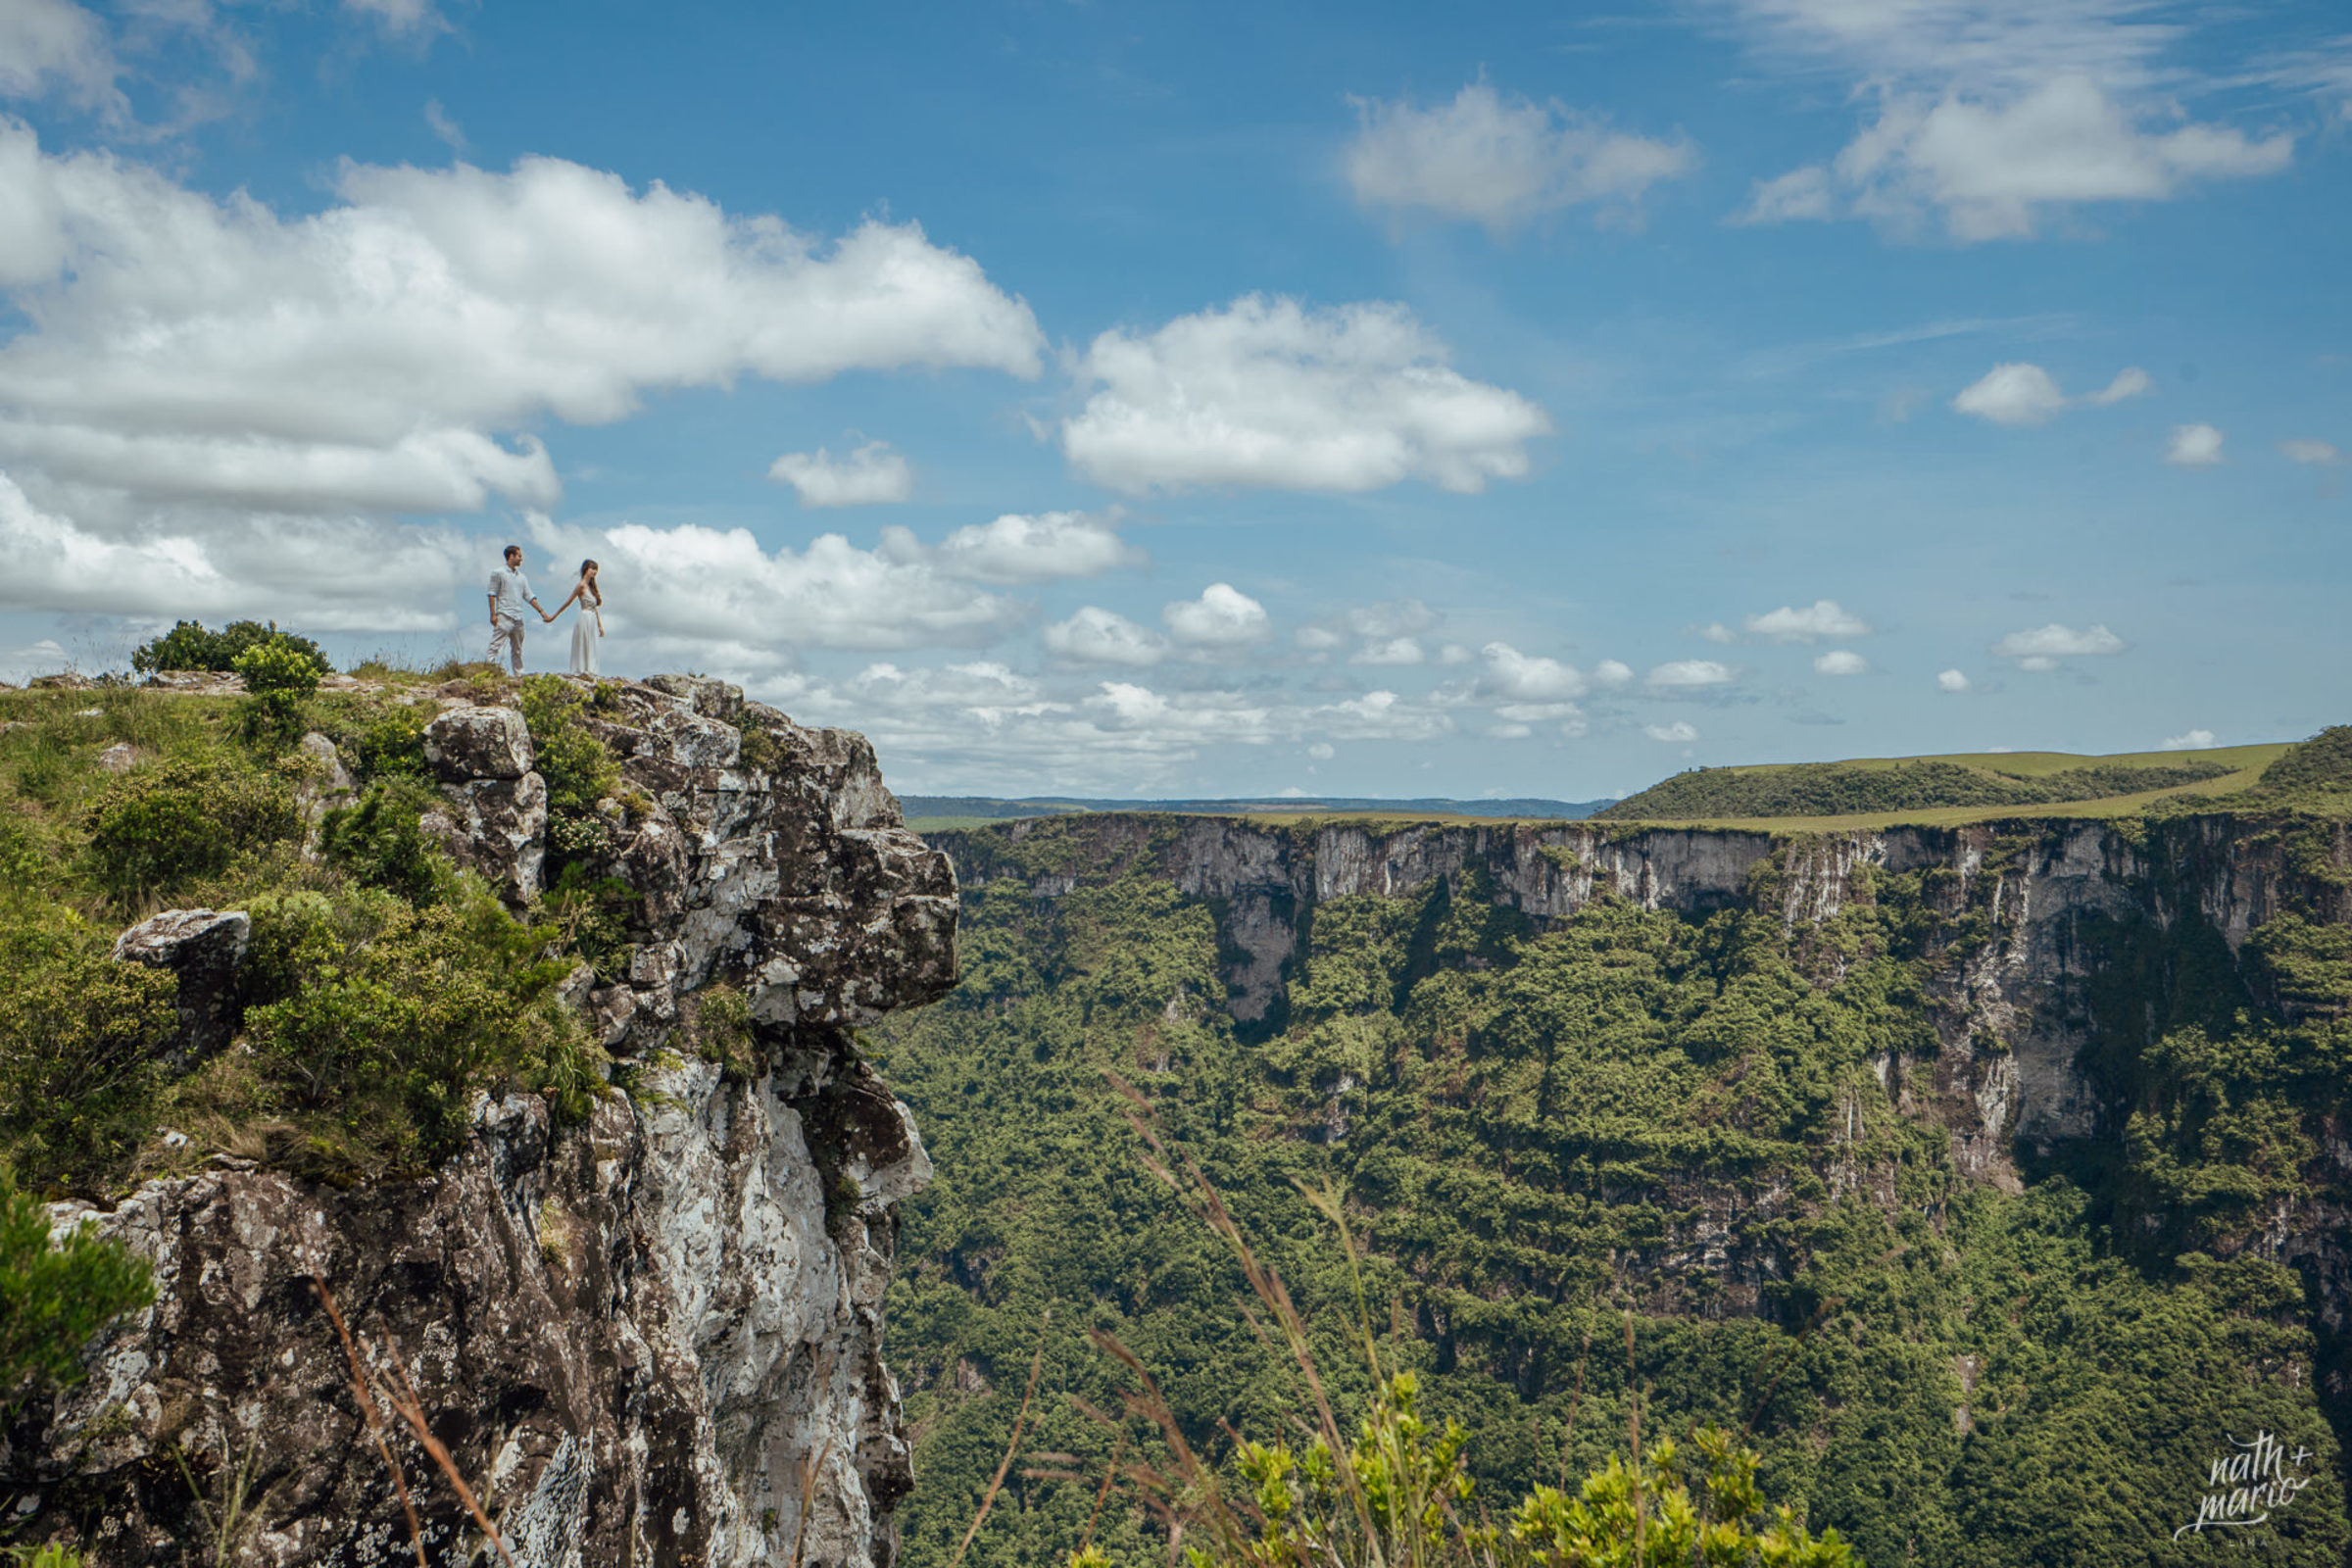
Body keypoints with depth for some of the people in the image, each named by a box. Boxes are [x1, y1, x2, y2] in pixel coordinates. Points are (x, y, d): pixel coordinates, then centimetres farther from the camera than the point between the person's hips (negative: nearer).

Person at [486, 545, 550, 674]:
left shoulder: (522, 577, 19)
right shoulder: (498, 573, 2)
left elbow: (529, 596, 18)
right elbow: (492, 594, -2)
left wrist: (542, 612, 10)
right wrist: (493, 614, -11)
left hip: (518, 618, 6)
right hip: (504, 616, -6)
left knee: (517, 651, 8)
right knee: (495, 646, -11)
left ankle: (519, 675, 10)